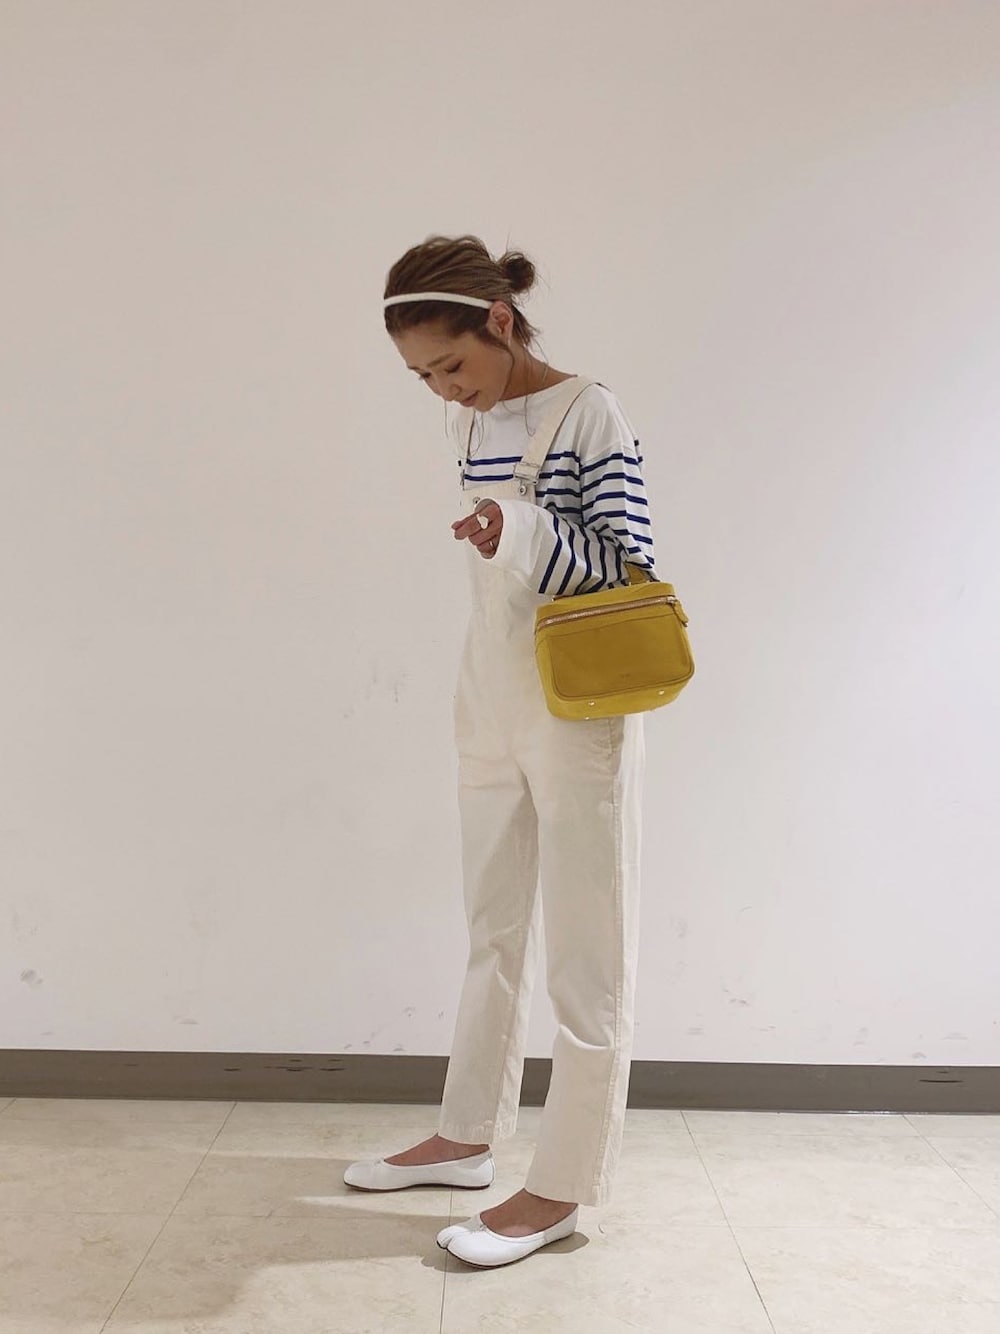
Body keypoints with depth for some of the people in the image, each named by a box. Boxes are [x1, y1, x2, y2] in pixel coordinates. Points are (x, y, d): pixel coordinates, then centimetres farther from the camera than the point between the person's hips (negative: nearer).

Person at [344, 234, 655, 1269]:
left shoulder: (591, 415, -13)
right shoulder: (466, 416, 7)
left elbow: (627, 564, -17)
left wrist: (520, 531, -31)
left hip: (577, 712, -7)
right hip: (490, 701, 7)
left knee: (583, 951, 2)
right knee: (492, 933, 17)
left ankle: (563, 1189, 13)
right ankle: (467, 1137, 32)